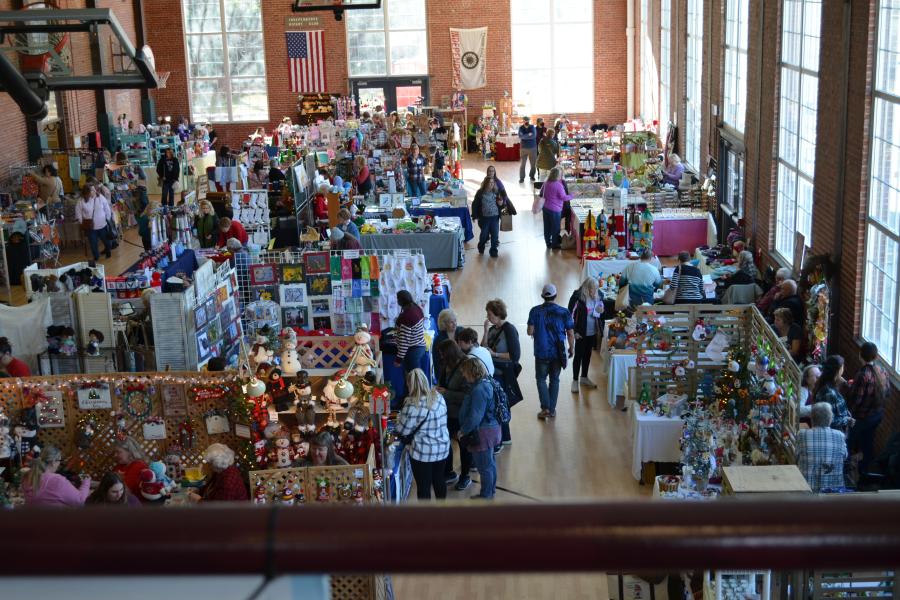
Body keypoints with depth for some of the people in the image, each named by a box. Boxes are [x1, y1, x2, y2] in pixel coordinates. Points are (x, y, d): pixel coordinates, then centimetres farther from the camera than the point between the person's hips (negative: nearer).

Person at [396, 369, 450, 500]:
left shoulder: (413, 405, -22)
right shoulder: (438, 396, -2)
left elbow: (403, 430, -13)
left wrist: (400, 418, 7)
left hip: (423, 452, -6)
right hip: (442, 448, 6)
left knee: (423, 486, 8)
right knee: (439, 479, 23)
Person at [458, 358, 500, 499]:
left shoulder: (479, 390, -25)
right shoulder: (486, 384, 6)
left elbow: (475, 417, -26)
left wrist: (463, 431, -14)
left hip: (482, 433, -10)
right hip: (491, 428, 10)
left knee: (484, 466, 6)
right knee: (489, 463, 23)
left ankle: (485, 495, 20)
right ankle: (491, 490, 37)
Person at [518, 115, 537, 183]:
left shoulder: (532, 127, -2)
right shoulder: (521, 128, -1)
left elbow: (534, 135, -17)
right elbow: (520, 136, -17)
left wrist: (525, 136, -16)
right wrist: (528, 135, -19)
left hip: (532, 148, 1)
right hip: (523, 148, -1)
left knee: (533, 163, 7)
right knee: (522, 163, -3)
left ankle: (532, 176, 24)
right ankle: (522, 178, 4)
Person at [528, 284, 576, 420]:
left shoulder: (535, 311, -9)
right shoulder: (564, 312, -7)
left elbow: (530, 331, -10)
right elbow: (570, 333, -5)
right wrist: (572, 348, 10)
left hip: (541, 352, -1)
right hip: (557, 352, 1)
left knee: (541, 379, 14)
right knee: (554, 379, 16)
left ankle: (545, 408, 1)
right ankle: (552, 410, 20)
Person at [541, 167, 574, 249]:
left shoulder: (546, 183, 2)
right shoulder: (559, 185, -19)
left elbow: (541, 193, 15)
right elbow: (564, 197, -18)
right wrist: (573, 196, -5)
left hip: (546, 208, 7)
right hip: (555, 210, -7)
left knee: (547, 227, 16)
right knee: (555, 228, 7)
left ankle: (548, 243, 27)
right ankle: (555, 245, 16)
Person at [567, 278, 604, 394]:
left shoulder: (597, 297, 0)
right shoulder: (577, 297, -17)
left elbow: (600, 312, 16)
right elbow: (571, 314, -14)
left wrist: (600, 311, -9)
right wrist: (575, 331, -15)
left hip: (592, 332, 6)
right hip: (581, 333, -6)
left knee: (587, 355, 17)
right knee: (578, 356, 2)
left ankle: (584, 378, 32)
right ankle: (575, 381, 12)